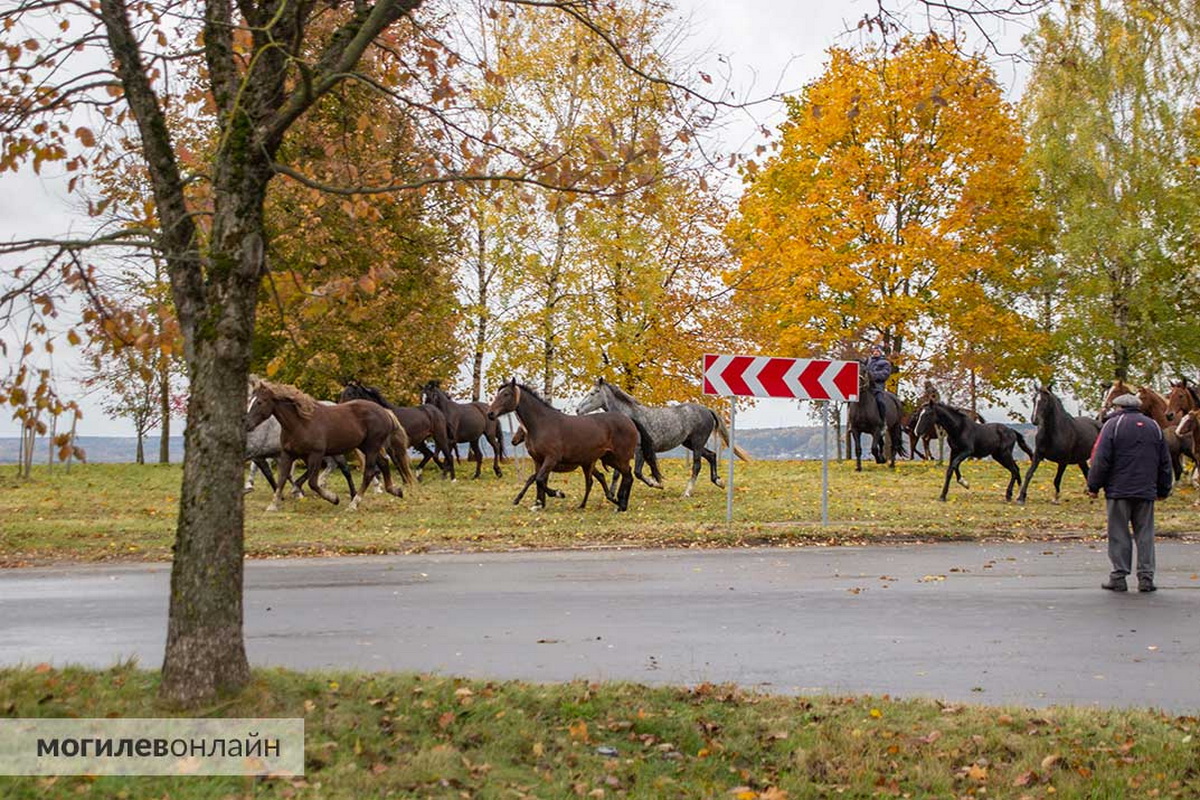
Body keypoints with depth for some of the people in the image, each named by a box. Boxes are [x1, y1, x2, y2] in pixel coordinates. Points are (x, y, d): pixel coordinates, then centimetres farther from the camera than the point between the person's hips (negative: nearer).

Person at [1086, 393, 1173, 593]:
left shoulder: (1113, 425, -2)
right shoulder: (1154, 426, 12)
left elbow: (1101, 460, -8)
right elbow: (1165, 462, 16)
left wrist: (1093, 486, -1)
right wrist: (1164, 490, 24)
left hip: (1119, 490, -3)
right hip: (1146, 491, 4)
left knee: (1119, 534, 1)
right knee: (1145, 533, 7)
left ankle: (1119, 577, 1)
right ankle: (1146, 578, 4)